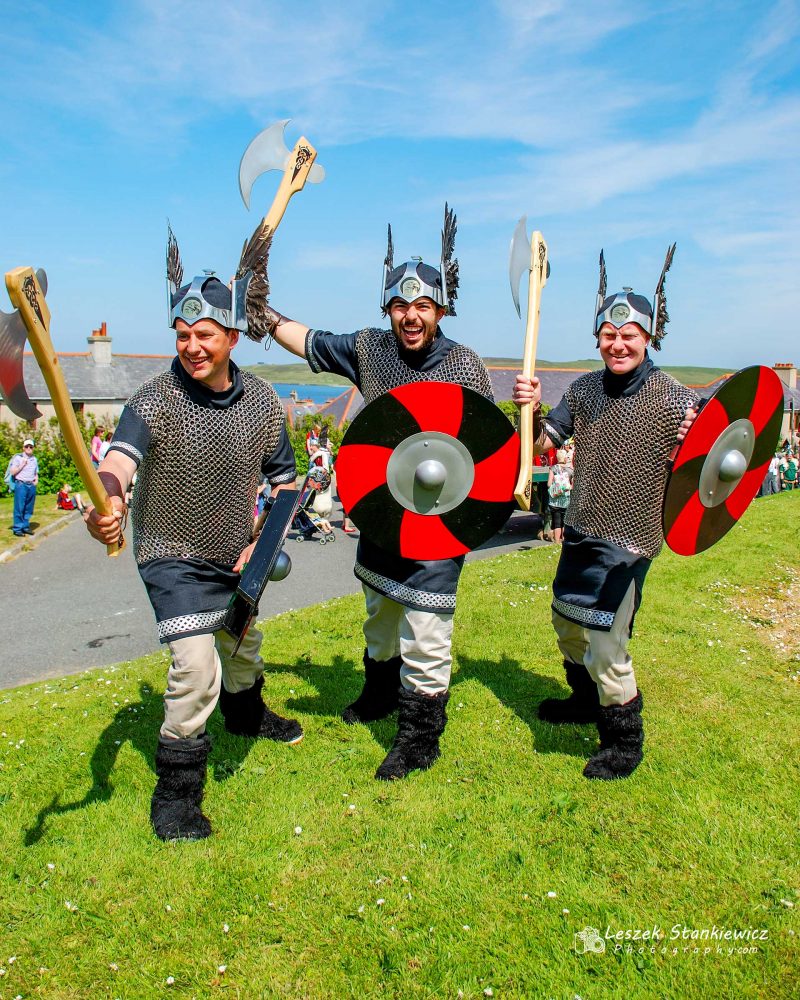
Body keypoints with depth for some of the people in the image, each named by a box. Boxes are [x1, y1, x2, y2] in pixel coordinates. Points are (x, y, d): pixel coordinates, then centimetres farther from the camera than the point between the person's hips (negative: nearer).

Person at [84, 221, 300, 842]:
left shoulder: (262, 402, -6)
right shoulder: (154, 401, -19)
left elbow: (285, 480, 4)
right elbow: (119, 461, -39)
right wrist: (106, 505, -61)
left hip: (238, 556, 5)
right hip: (173, 557, -5)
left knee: (243, 648, 24)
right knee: (195, 668, -14)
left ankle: (245, 713, 56)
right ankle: (176, 792, 7)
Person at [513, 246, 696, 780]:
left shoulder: (674, 399, -14)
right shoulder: (584, 389, 3)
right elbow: (541, 442, 5)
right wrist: (530, 408, -14)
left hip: (627, 542, -7)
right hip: (580, 532, 7)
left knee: (605, 647, -6)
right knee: (567, 622, 23)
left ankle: (625, 740, 22)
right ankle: (587, 700, 50)